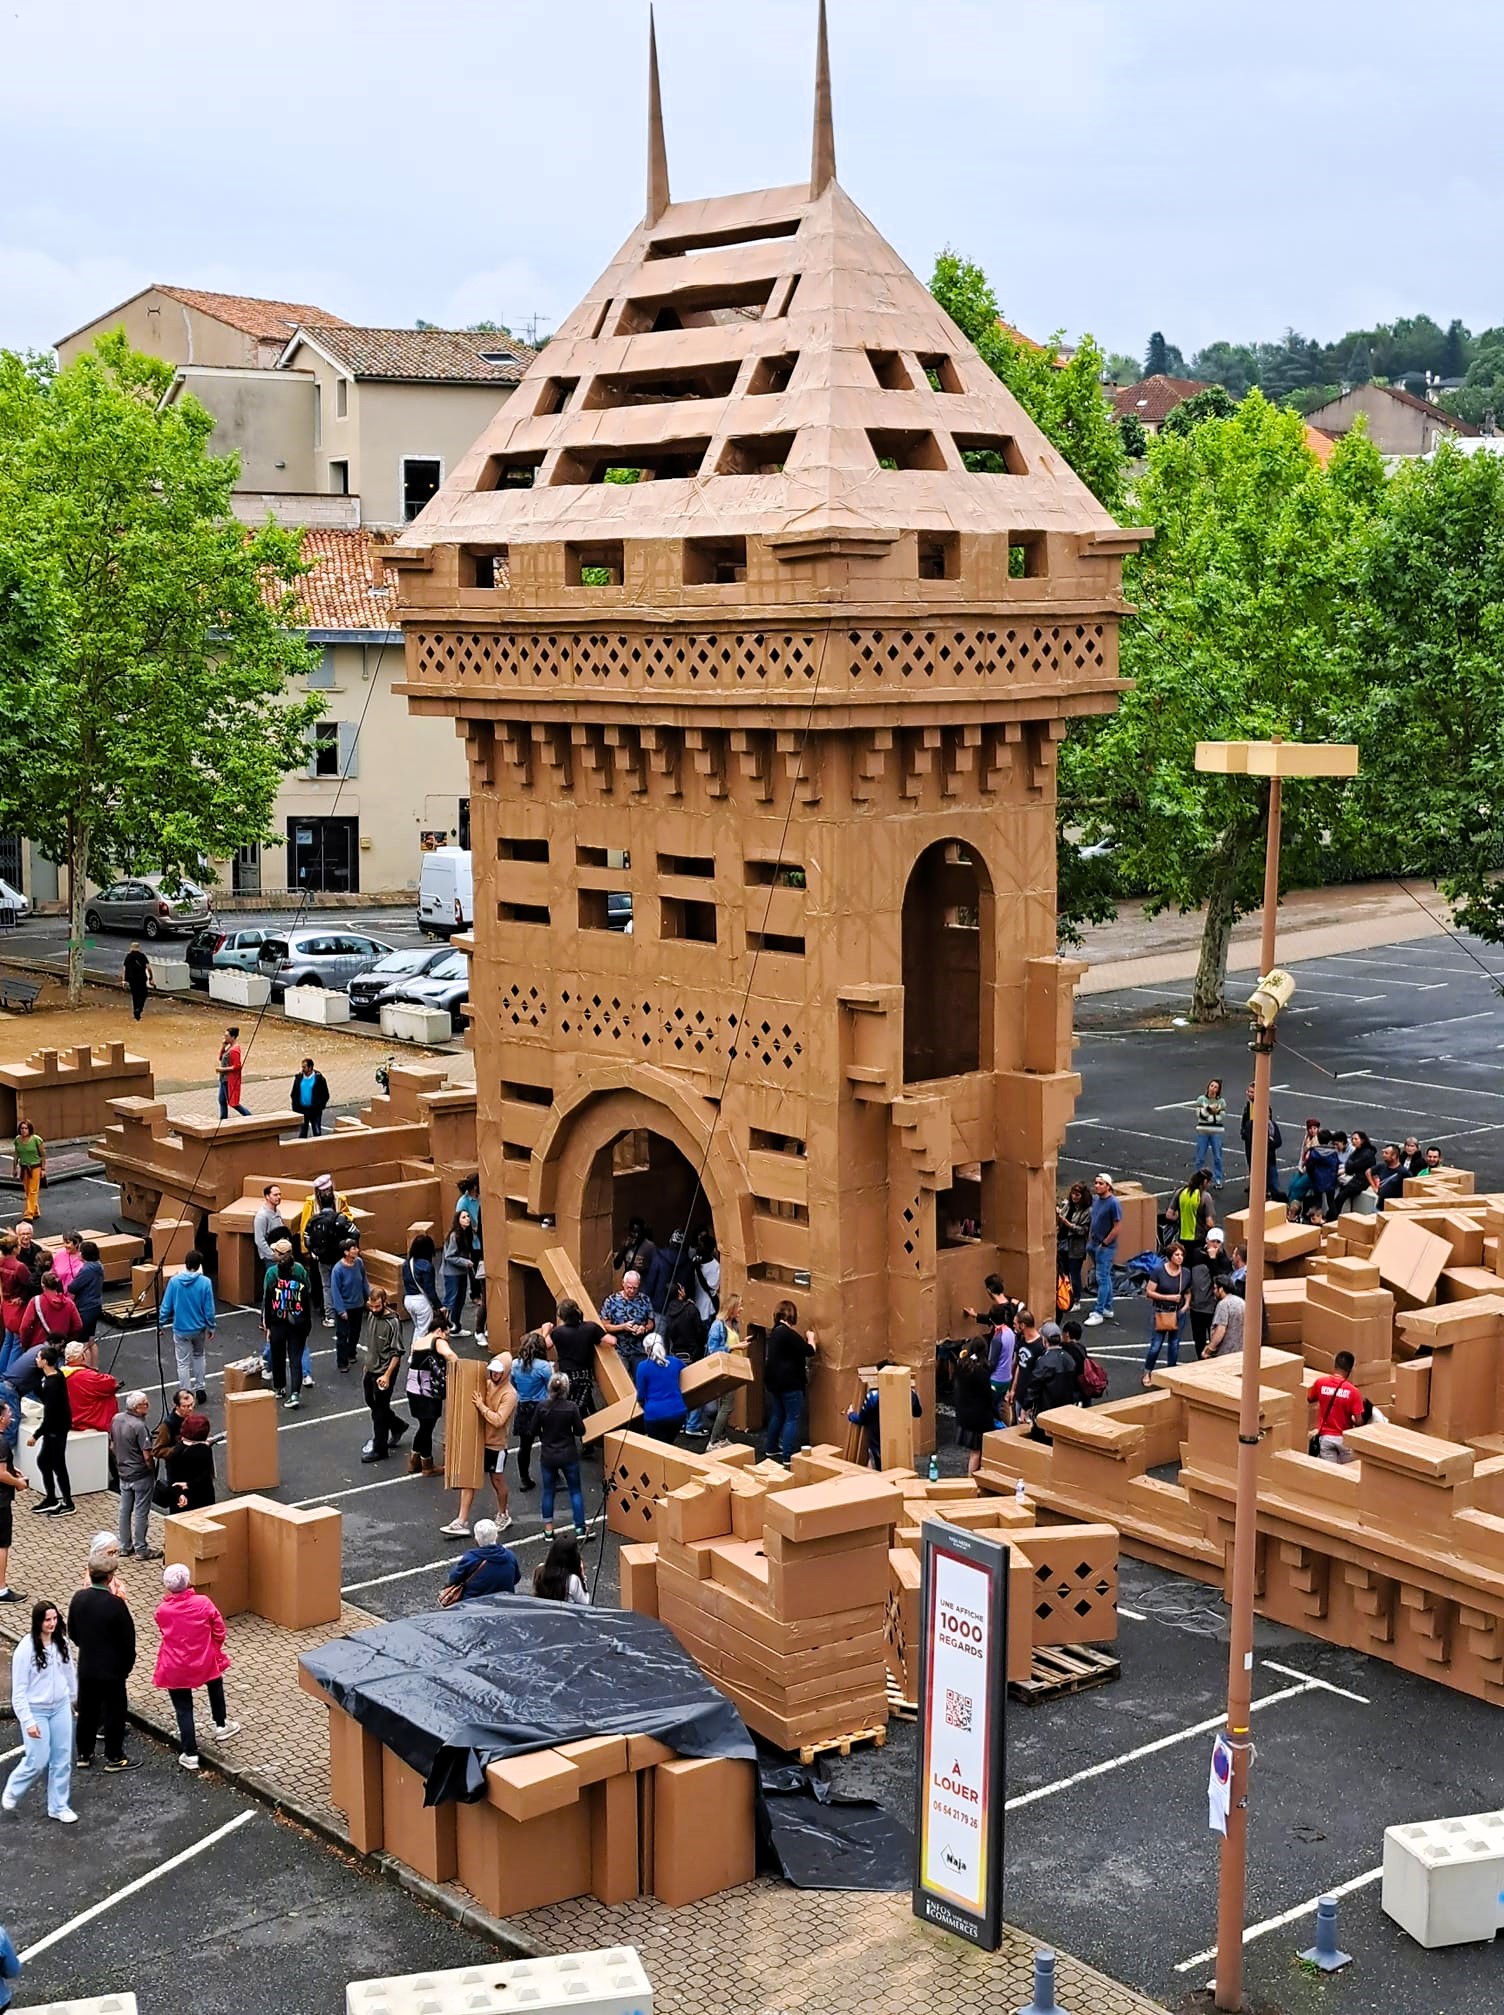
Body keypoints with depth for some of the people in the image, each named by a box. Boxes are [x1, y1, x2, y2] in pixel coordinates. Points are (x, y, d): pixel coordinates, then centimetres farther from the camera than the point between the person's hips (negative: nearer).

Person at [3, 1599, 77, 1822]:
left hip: (61, 1707, 5)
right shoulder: (26, 1649, -20)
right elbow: (18, 1690, -16)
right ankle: (11, 1792, 28)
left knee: (62, 1759, 9)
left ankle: (59, 1807, 24)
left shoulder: (61, 1642, -6)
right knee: (38, 1761, -1)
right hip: (36, 1711, -5)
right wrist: (28, 1721, -16)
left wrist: (72, 1696, 19)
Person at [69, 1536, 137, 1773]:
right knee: (114, 1712, 10)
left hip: (86, 1667, 5)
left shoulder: (78, 1598, -9)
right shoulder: (116, 1604, -23)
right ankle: (114, 1757, 20)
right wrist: (127, 1665, 2)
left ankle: (84, 1754, 29)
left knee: (87, 1711, 18)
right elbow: (128, 1639, -14)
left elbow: (72, 1632, 5)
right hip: (111, 1669, -5)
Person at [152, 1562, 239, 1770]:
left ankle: (190, 1754, 13)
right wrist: (214, 1649, 12)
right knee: (215, 1683, 33)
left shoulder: (162, 1610, -16)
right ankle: (221, 1725, 44)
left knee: (183, 1710, 11)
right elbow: (219, 1631, -4)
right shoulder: (203, 1603, -17)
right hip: (204, 1661, 1)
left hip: (175, 1669, -1)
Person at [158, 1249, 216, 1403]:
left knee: (183, 1363, 6)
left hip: (181, 1330, -1)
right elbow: (209, 1308, -9)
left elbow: (166, 1306, -6)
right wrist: (211, 1327, 3)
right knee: (198, 1356, 25)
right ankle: (199, 1389, 27)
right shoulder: (205, 1282, -13)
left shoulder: (174, 1281, -10)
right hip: (199, 1328, 1)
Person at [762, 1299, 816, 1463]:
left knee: (777, 1414, 22)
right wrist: (811, 1338, 0)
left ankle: (771, 1448, 32)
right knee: (793, 1418, -5)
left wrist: (804, 1339, 13)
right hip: (789, 1382, -10)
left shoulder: (776, 1331, 9)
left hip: (775, 1381, 10)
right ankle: (788, 1457, -7)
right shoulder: (788, 1333, -21)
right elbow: (809, 1351, -18)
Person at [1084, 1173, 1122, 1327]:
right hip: (1094, 1245, 8)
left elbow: (1117, 1227, -18)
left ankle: (1098, 1314, -6)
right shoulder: (1095, 1199, 7)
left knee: (1102, 1279, -7)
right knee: (1105, 1277, 16)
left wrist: (1104, 1244, -15)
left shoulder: (1113, 1203, -17)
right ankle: (1108, 1309, 25)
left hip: (1106, 1247, -8)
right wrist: (1089, 1241, 12)